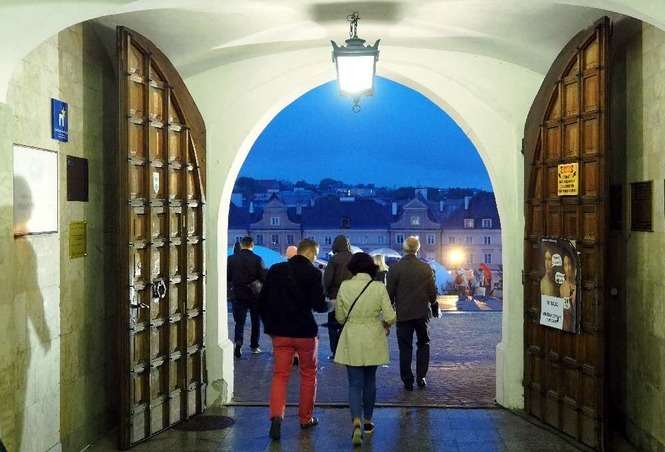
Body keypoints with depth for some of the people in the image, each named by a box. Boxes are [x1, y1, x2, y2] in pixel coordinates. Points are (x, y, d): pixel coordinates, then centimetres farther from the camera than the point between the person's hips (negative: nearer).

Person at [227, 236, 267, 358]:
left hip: (239, 295, 1)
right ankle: (254, 346, 20)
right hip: (254, 294, -1)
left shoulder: (231, 259, -5)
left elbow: (227, 277, 0)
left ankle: (238, 342, -16)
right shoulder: (257, 259, -10)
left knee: (239, 321, 6)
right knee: (256, 321, 15)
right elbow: (264, 277, -12)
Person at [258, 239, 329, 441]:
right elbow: (319, 305, -15)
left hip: (280, 333, 3)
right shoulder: (313, 273, -11)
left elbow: (262, 301, 4)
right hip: (305, 332, -2)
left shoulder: (276, 270, 2)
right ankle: (306, 418, 23)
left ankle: (276, 416, -12)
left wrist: (269, 325, 14)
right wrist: (329, 305, 7)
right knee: (308, 374, 15)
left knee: (280, 375, 6)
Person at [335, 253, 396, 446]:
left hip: (351, 342, -1)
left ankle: (357, 423, -14)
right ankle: (368, 421, 29)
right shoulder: (379, 287, -10)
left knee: (355, 383, 4)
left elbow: (339, 317, 1)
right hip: (373, 341, 1)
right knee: (370, 381, 18)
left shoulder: (344, 287, -8)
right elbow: (390, 317, -11)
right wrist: (385, 325, 11)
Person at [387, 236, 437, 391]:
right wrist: (431, 302, 22)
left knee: (405, 347, 6)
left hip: (403, 314, -1)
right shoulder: (425, 268, -5)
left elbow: (390, 293, -5)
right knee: (423, 344, 17)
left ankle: (408, 381, 8)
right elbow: (432, 292, 1)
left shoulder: (395, 268, -9)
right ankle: (421, 377, 15)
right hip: (422, 312, 1)